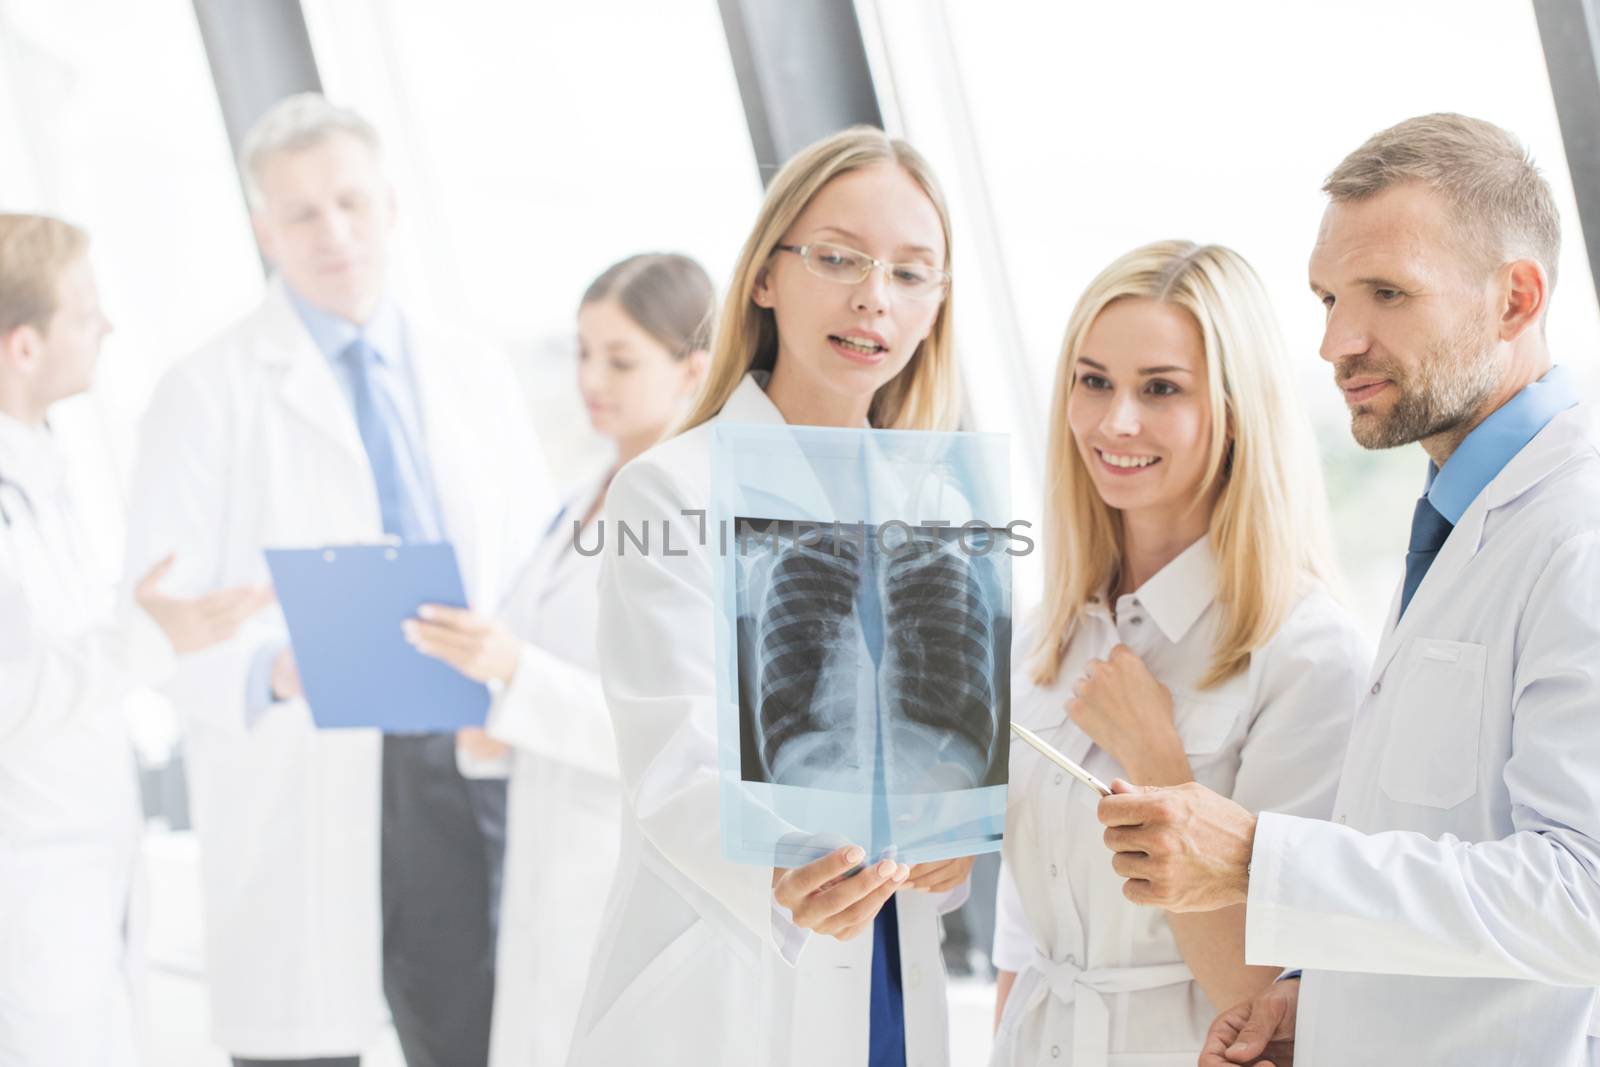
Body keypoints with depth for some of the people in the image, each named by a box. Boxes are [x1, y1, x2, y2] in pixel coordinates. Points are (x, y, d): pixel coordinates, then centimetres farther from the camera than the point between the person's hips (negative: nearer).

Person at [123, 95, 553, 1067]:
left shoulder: (477, 378, 16)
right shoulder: (209, 394, 2)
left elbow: (536, 565, 19)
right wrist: (270, 672, -23)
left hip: (473, 763, 4)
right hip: (303, 791, -3)